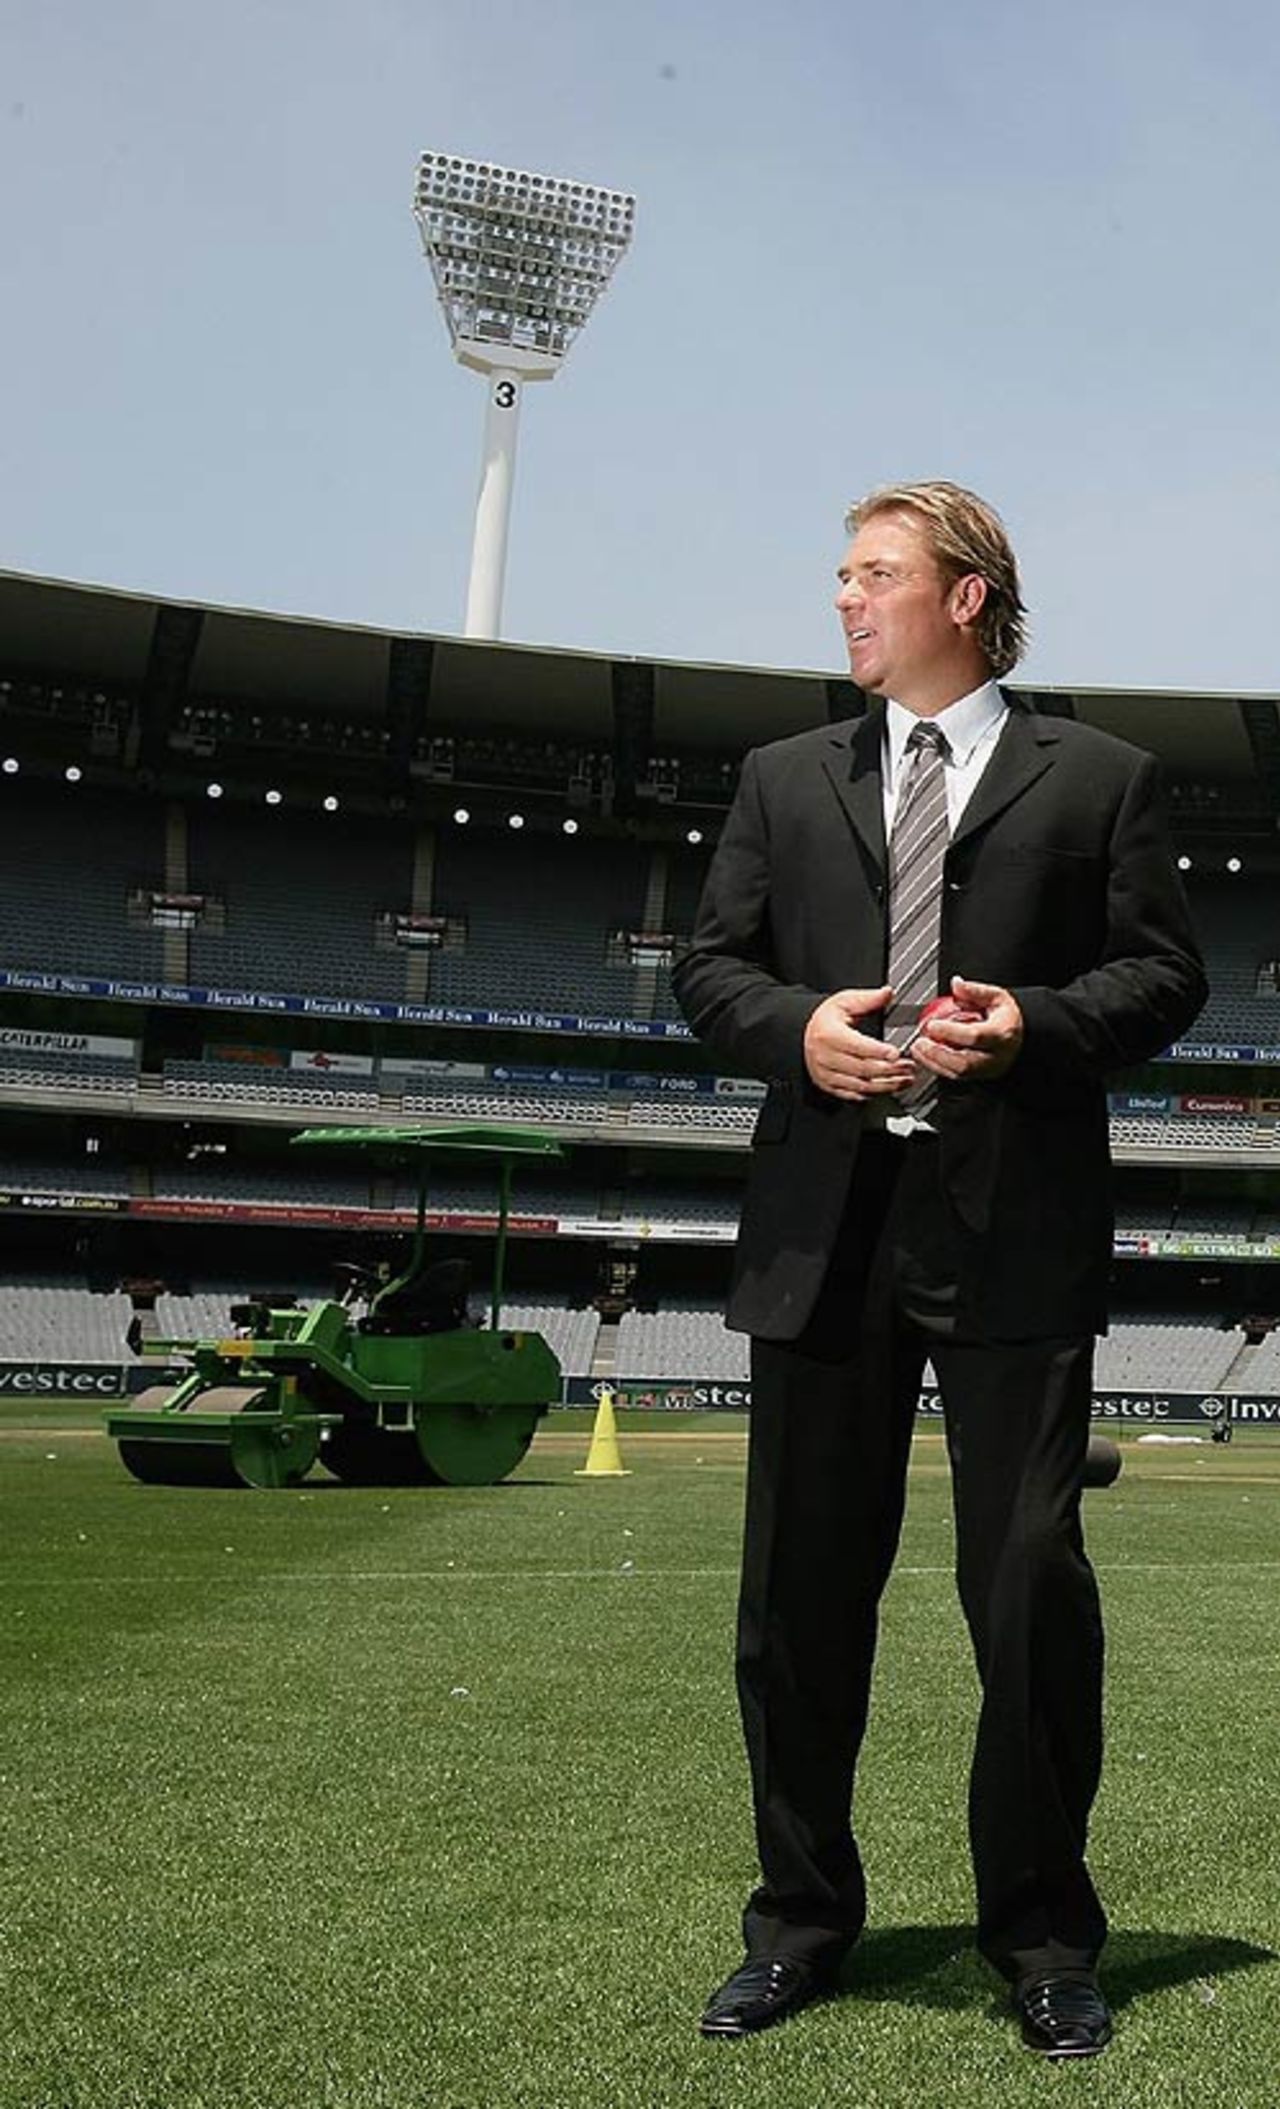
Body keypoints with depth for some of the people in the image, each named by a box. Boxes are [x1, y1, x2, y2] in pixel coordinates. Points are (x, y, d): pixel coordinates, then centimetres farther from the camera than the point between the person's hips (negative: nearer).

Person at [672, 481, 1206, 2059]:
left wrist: (1039, 1022, -14)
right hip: (823, 1224, 3)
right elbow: (710, 967, 12)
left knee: (1031, 1586, 0)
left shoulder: (1096, 779, 8)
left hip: (1014, 1230, -3)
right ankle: (802, 1921, 26)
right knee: (800, 1591, 9)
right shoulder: (785, 781, 16)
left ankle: (1040, 1935, 19)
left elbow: (1164, 973, 4)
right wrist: (795, 1027, -8)